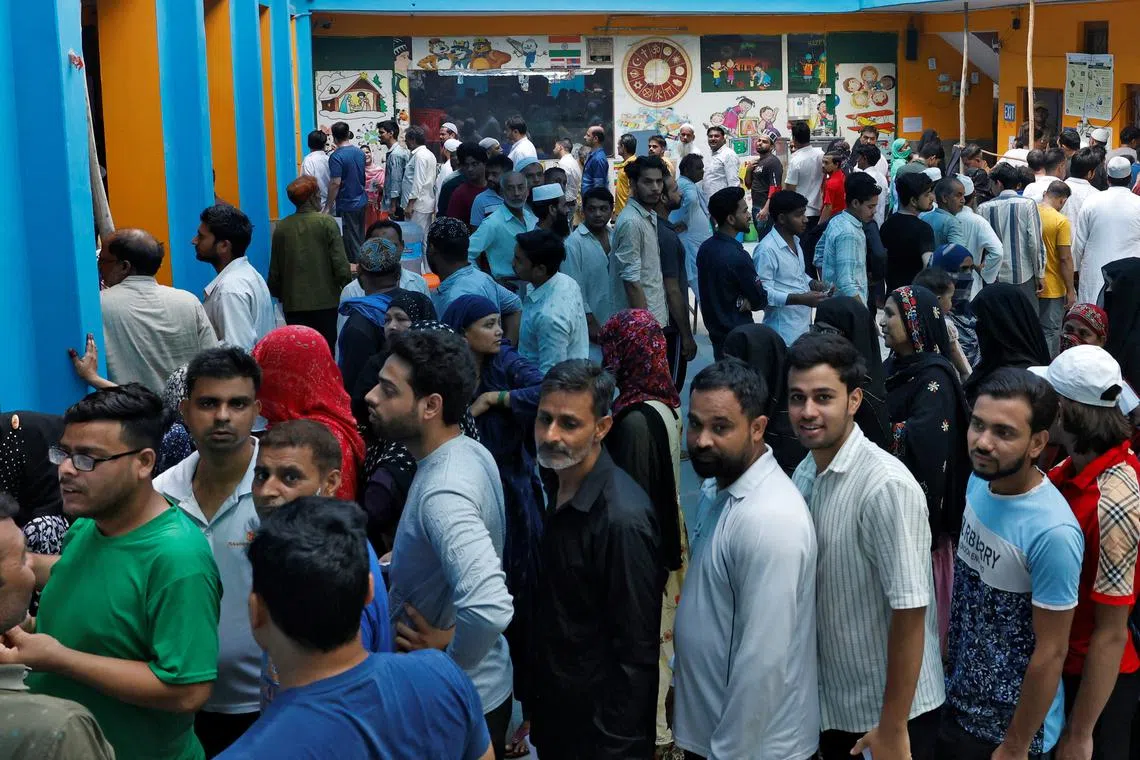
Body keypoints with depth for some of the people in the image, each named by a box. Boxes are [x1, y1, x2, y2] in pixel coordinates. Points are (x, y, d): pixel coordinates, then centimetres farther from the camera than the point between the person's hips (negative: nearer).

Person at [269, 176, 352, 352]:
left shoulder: (281, 227, 0)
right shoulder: (326, 222, -9)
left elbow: (275, 269, 6)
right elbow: (340, 262, -11)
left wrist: (277, 294, 22)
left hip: (294, 304, 2)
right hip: (325, 301, -2)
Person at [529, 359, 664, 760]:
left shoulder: (623, 519, -25)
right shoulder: (558, 488, 1)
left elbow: (636, 654, -21)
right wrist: (534, 709, 14)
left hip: (599, 726, -8)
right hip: (553, 712, 8)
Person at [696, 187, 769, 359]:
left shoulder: (705, 248, 0)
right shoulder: (738, 257, -24)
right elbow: (760, 301, -15)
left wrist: (745, 301, -3)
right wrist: (746, 303, 4)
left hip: (715, 331, 8)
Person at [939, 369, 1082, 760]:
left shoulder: (1052, 533, -29)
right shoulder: (979, 480, -7)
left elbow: (1051, 653, -22)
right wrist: (950, 661, 14)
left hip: (1010, 724, -7)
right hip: (958, 699, 7)